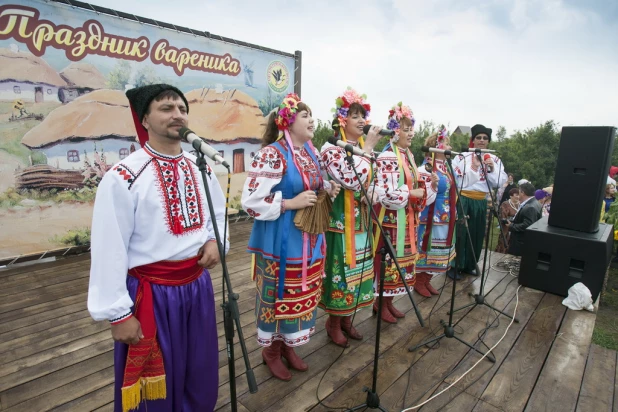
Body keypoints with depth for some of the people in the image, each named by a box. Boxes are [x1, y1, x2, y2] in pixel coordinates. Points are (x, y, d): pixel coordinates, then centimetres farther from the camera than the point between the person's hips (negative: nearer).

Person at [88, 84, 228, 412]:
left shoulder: (201, 170, 3)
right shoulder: (123, 177, -16)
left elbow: (218, 213, 16)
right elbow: (109, 250, -15)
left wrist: (215, 241, -5)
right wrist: (118, 313, -12)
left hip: (198, 285, 6)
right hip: (151, 294, -5)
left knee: (201, 375, 24)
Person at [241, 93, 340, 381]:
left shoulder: (311, 151, 8)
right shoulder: (272, 154, -17)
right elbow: (251, 201, -21)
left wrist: (329, 188, 1)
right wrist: (291, 203, -23)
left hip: (309, 238, 8)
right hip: (280, 241, -8)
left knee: (302, 294, 17)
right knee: (279, 295, 8)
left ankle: (288, 344, 39)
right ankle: (271, 349, 32)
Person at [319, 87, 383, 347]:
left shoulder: (363, 149, 10)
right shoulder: (331, 149, -13)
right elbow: (351, 180, -28)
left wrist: (374, 196, -3)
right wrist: (368, 148, -21)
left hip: (361, 222, 7)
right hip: (340, 223, -7)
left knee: (356, 269, 15)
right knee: (340, 271, 3)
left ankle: (346, 318, 34)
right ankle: (334, 322, 24)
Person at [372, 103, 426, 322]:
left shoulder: (408, 155, 12)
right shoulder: (387, 158, -16)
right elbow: (386, 195, -24)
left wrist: (423, 188, 3)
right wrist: (412, 194, -14)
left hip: (407, 218, 9)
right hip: (391, 219, -9)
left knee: (401, 258, 15)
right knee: (388, 259, 1)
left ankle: (389, 301, 29)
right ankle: (380, 303, 19)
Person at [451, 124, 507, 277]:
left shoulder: (495, 160, 7)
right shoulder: (462, 157, -3)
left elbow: (499, 184, 1)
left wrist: (492, 169, -11)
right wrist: (473, 167, -11)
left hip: (481, 202, 4)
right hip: (463, 200, -4)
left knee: (476, 234, 12)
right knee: (459, 232, -2)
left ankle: (469, 265, 26)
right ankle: (454, 266, 9)